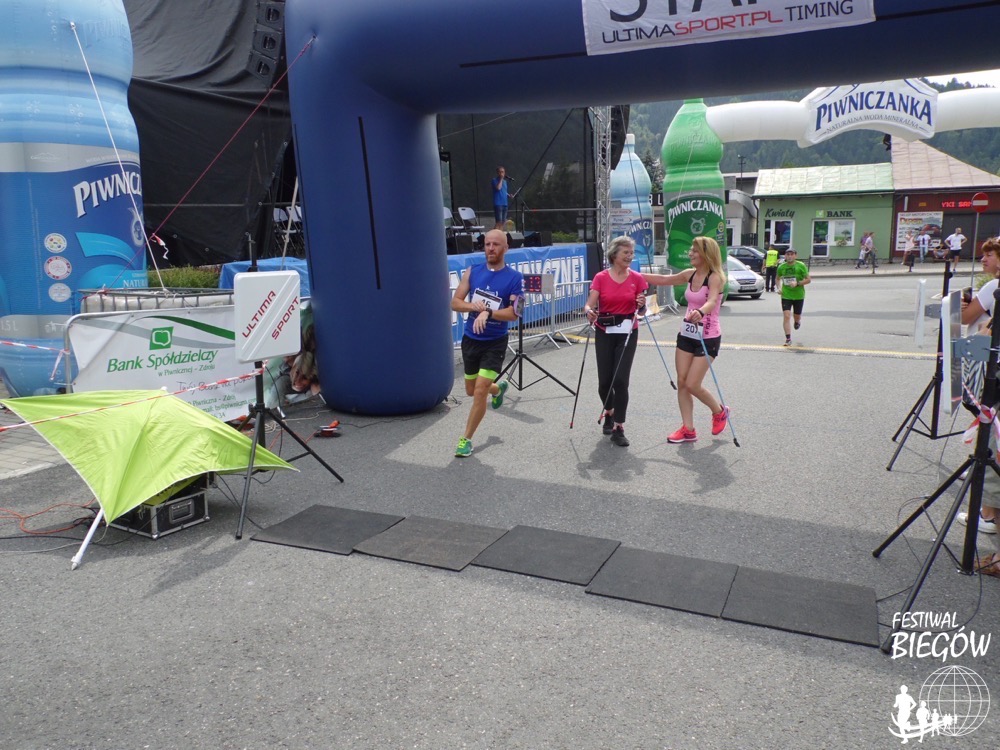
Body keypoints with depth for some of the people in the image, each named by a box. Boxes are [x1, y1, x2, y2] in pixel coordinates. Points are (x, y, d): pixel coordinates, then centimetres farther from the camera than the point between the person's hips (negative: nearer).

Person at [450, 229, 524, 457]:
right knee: (471, 391, 18)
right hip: (470, 339, 4)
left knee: (480, 392, -11)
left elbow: (513, 313, -16)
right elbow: (455, 302, -1)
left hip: (495, 343, -4)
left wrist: (488, 313, -31)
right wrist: (473, 306, -22)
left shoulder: (515, 278, -9)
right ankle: (498, 388, 53)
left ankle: (466, 439, 6)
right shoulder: (472, 271, 1)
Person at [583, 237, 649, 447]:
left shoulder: (637, 278, 0)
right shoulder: (601, 278, -3)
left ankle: (618, 428, -1)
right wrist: (589, 311, -34)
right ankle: (609, 413, 34)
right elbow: (590, 304, -11)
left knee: (620, 380, -9)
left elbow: (640, 310, 4)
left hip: (627, 333, 0)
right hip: (604, 333, 0)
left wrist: (641, 305, -19)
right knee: (605, 381, 2)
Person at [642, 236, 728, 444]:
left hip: (708, 337, -7)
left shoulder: (715, 277, -15)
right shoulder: (690, 274, 5)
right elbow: (663, 280, 17)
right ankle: (688, 429, 11)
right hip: (686, 334, 7)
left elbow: (712, 301, -34)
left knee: (692, 385, -7)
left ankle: (720, 411, 21)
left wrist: (700, 312, -54)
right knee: (681, 382, 3)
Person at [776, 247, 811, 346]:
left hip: (799, 295, -1)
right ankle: (788, 339, -8)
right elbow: (778, 279, 18)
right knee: (786, 316, -12)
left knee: (797, 316, 11)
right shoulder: (781, 267, 0)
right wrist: (779, 287, 0)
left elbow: (808, 280, -5)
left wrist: (797, 283, -20)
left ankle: (798, 321, 51)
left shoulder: (801, 266, -7)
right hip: (786, 295, 1)